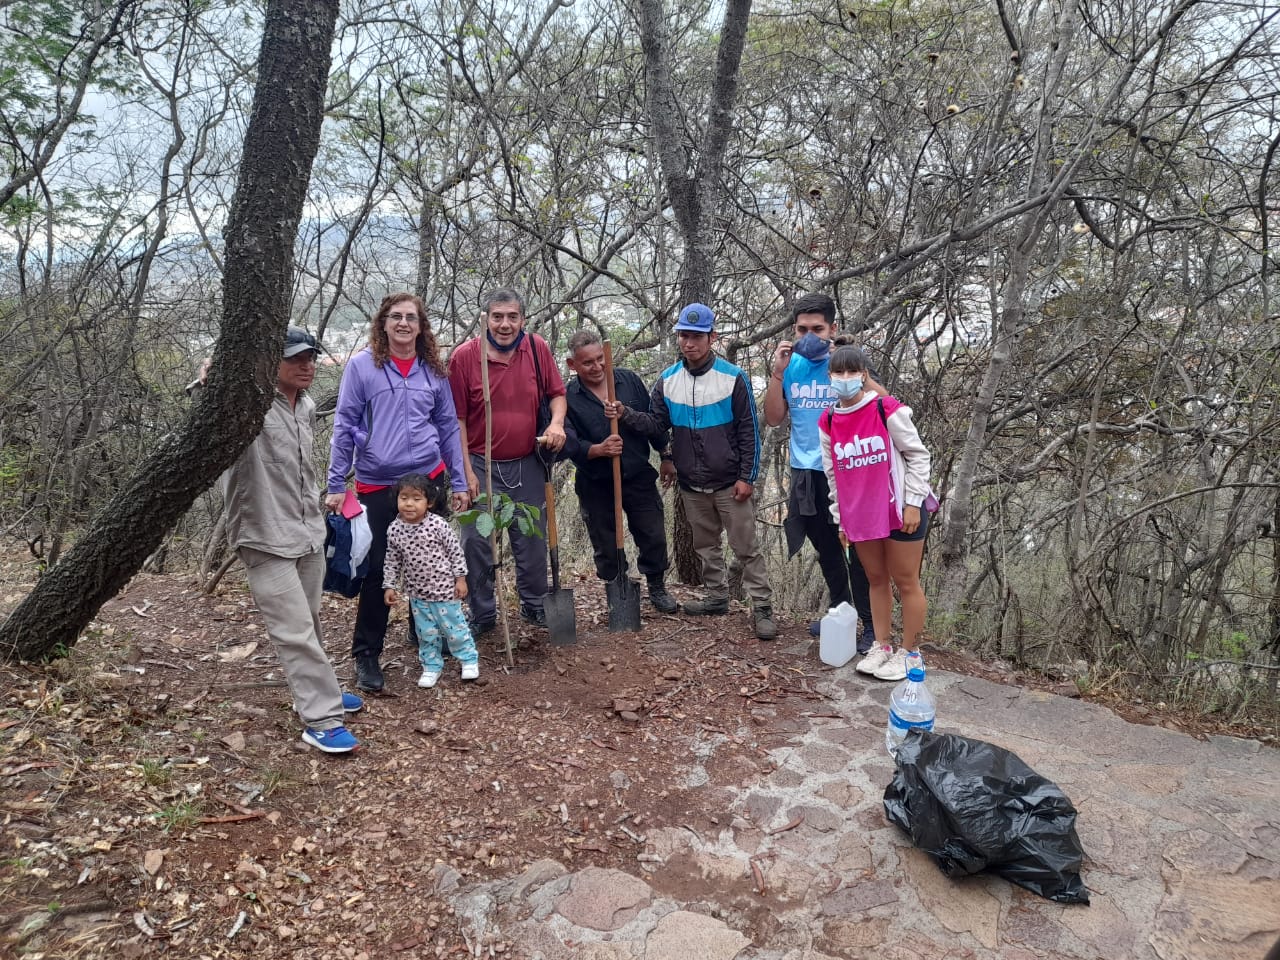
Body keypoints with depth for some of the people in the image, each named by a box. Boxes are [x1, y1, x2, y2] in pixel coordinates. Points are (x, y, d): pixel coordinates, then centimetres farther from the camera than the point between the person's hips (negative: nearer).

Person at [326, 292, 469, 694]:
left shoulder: (433, 371, 6)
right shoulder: (362, 365, -3)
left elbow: (448, 428, 11)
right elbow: (344, 427, -3)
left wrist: (459, 483, 9)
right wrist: (336, 486, -6)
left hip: (427, 479, 3)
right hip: (376, 485, -3)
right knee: (377, 570, 1)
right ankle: (366, 655, 16)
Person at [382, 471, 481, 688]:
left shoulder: (438, 524, -18)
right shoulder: (394, 530, -7)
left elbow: (455, 551, -10)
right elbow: (392, 561, 4)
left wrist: (460, 578, -9)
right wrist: (389, 586, 3)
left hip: (444, 588, -3)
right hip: (417, 593, 3)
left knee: (454, 626, 9)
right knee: (426, 633, 15)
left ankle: (469, 659, 29)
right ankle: (432, 666, 32)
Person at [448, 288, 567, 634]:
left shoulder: (537, 348, -4)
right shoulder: (464, 355, -11)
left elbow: (556, 392, 6)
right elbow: (457, 418, -8)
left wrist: (557, 422, -15)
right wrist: (466, 470, -10)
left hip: (526, 464, 2)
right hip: (481, 465, -2)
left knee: (532, 540, 14)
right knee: (476, 543, 4)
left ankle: (534, 605, 33)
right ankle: (482, 615, 21)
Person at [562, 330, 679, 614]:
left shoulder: (629, 381, 0)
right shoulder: (567, 398, -9)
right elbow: (570, 445, -17)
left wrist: (666, 456, 12)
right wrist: (599, 449, -33)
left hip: (638, 477, 2)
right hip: (596, 486, -2)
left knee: (654, 538, 8)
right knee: (607, 549, 10)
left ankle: (657, 588, 32)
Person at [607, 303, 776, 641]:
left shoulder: (733, 377, -10)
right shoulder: (667, 379, 1)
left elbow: (749, 431, -8)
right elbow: (657, 425, 1)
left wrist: (747, 477, -11)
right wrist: (626, 414, -16)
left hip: (730, 484, -4)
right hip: (691, 486, 5)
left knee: (746, 547, 0)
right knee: (706, 546, 17)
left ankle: (762, 607, 7)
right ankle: (717, 597, 33)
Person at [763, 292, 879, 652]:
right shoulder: (791, 366, 3)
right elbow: (774, 419, 0)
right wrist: (777, 372, -10)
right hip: (806, 472, 5)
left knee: (858, 549, 1)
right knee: (825, 548, 19)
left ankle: (871, 624, 14)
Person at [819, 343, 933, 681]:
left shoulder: (887, 410, -13)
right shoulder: (827, 423, 1)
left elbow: (918, 455, -8)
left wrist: (912, 503, -10)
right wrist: (840, 518, 11)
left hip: (900, 510, -4)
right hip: (859, 516, 5)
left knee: (906, 582, 7)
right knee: (876, 580, 16)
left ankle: (909, 652, 19)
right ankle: (881, 646, 29)